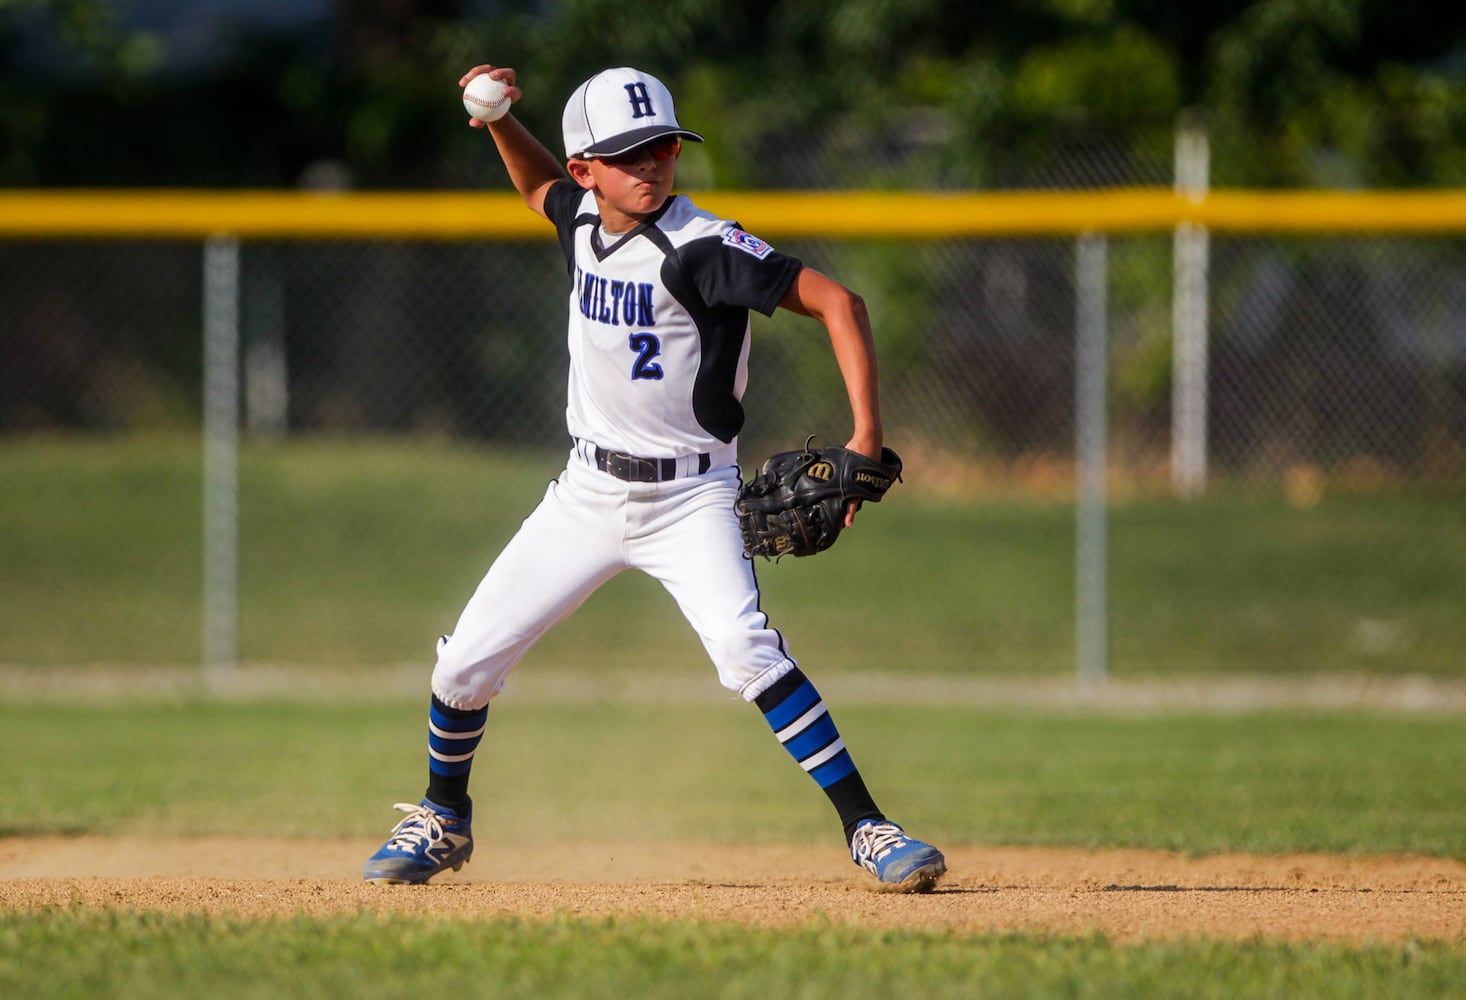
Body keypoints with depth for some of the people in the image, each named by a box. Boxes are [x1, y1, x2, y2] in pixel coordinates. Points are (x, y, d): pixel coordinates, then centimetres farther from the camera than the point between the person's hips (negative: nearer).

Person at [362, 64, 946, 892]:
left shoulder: (698, 250, -21)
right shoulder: (583, 220, 0)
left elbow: (837, 301, -25)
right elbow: (540, 184, 26)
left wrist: (867, 439, -31)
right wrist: (499, 120, 7)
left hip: (690, 498, -6)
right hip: (589, 493, 6)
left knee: (744, 647, -29)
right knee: (466, 662, 4)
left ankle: (867, 827, -23)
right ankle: (442, 820, 30)